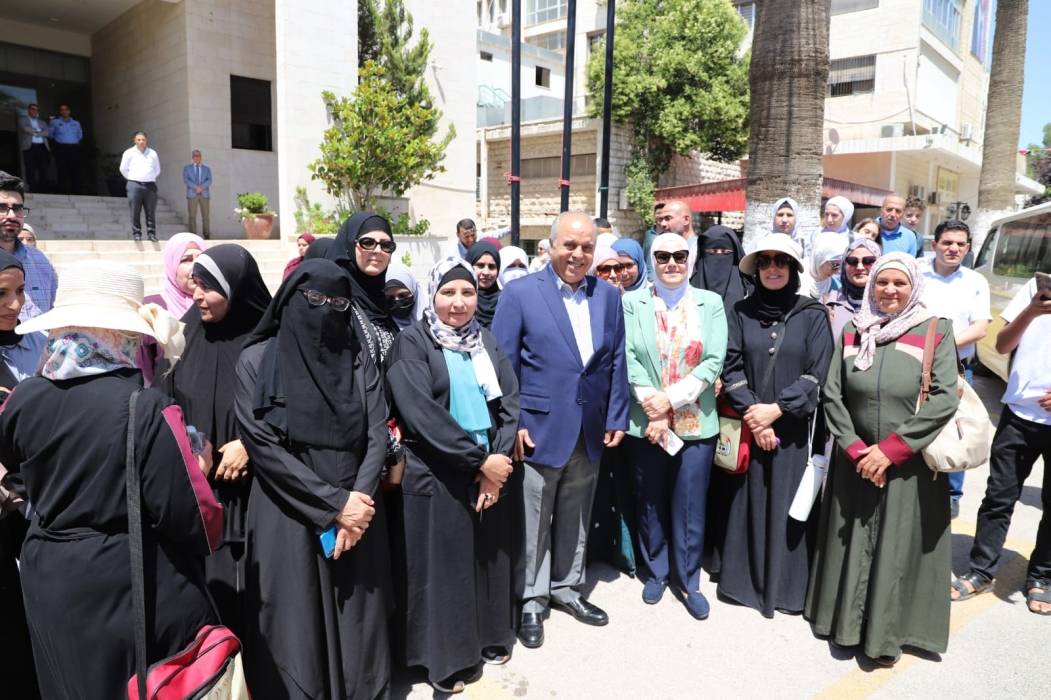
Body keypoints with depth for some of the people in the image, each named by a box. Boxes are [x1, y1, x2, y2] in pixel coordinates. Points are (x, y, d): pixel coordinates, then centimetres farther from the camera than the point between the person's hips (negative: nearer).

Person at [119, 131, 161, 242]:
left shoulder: (152, 153, 13)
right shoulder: (129, 153, 6)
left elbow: (157, 170, 21)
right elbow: (123, 169, 10)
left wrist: (150, 179, 14)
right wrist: (132, 179, 11)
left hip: (150, 185, 2)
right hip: (134, 185, -2)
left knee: (151, 212, 0)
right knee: (135, 212, -4)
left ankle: (151, 234, 3)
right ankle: (136, 234, -1)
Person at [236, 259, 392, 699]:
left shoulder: (359, 361, 5)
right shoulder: (257, 360, -3)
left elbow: (378, 436, 0)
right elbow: (262, 445, -10)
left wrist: (358, 501, -14)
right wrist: (334, 503, -13)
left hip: (356, 514, 3)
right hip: (287, 519, -2)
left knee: (356, 628, 10)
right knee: (297, 633, 6)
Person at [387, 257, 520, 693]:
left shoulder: (487, 341, 8)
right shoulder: (412, 343, -7)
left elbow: (510, 402, 2)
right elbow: (420, 411, -17)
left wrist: (499, 457, -12)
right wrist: (479, 459, -17)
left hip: (493, 471, 5)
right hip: (436, 477, -4)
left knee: (489, 557, 15)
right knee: (442, 565, 6)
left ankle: (489, 637, 35)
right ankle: (445, 657, 24)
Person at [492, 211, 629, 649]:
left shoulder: (609, 296, 5)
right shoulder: (520, 294, -8)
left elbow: (616, 363, 8)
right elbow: (503, 365, -8)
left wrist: (616, 419, 4)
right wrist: (512, 424, -12)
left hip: (590, 433, 4)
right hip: (538, 430, -4)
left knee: (575, 520, 18)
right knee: (533, 522, 9)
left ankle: (567, 588, 37)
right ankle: (531, 600, 27)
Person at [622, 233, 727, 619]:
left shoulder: (710, 303, 2)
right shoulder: (632, 302, 1)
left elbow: (714, 361, -6)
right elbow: (629, 359, -6)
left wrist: (671, 400, -13)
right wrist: (652, 409, -13)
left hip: (696, 423, 0)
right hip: (646, 423, 0)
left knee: (690, 508, 7)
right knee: (651, 503, 14)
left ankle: (688, 580, 26)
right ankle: (656, 572, 33)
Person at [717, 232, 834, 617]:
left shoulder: (813, 314, 1)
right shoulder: (740, 312, 4)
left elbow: (817, 373, -5)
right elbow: (731, 367, -1)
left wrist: (777, 408, -14)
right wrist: (752, 413, -11)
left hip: (796, 430, -1)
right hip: (749, 427, 1)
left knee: (789, 505, 5)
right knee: (750, 503, 7)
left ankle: (788, 585, 20)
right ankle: (746, 580, 21)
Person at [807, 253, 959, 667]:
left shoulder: (936, 331, -4)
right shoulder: (852, 331, 3)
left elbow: (945, 398, -12)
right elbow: (832, 393, 0)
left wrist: (890, 449, -17)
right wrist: (854, 447, -11)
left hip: (909, 463, -2)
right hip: (855, 460, 2)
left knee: (898, 547, 7)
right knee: (851, 543, 12)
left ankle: (886, 633, 24)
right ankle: (847, 620, 31)